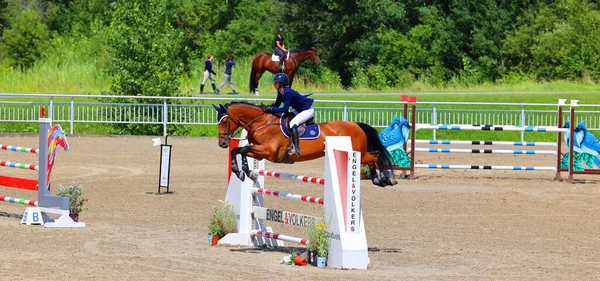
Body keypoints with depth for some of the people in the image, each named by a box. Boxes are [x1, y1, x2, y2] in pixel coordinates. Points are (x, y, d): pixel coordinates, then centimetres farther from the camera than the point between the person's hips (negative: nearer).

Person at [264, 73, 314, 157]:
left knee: (292, 124, -26)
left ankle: (296, 149, -31)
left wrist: (271, 109, -31)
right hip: (299, 110, 11)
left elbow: (285, 109, -33)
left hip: (308, 110, -11)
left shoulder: (288, 93, -28)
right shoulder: (280, 92, 0)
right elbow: (277, 105, 8)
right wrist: (268, 108, -9)